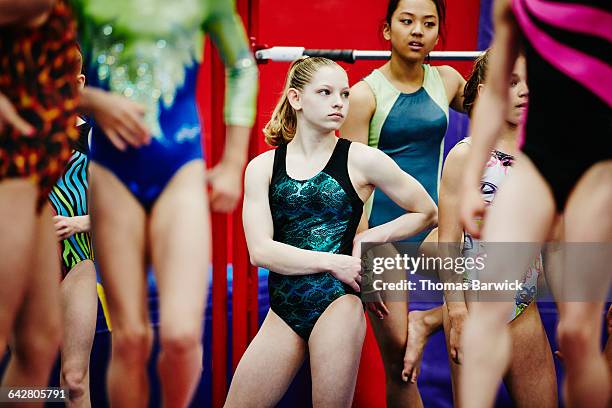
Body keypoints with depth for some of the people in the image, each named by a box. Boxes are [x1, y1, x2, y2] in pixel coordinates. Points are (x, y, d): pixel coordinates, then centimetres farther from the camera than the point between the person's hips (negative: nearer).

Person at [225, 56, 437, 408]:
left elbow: (427, 213, 8)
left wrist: (369, 239, -3)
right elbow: (261, 251, -7)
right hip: (283, 309, 3)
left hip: (337, 303, -3)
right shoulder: (263, 167, 4)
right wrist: (334, 263, -14)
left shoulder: (361, 160, -1)